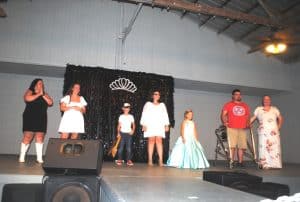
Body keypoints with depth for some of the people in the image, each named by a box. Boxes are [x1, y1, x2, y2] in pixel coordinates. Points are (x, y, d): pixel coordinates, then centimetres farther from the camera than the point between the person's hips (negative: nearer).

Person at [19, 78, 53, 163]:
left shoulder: (45, 94, 17)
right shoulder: (29, 92, 7)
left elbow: (50, 103, 2)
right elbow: (27, 99, -14)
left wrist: (43, 95, -5)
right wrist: (39, 94, -9)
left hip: (41, 119, 4)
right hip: (30, 118, -3)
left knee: (40, 137, -2)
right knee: (28, 137, -8)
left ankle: (39, 158, 0)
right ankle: (22, 157, 1)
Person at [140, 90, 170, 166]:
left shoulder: (162, 105, 19)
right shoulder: (148, 104, 13)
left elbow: (165, 115, 10)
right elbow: (144, 115, 5)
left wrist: (167, 125, -2)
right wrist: (144, 124, -8)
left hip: (159, 126, 1)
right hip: (150, 125, -1)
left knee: (159, 141, -9)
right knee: (151, 141, -8)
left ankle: (160, 160, -13)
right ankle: (150, 160, -8)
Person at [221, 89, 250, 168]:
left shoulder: (245, 106, 19)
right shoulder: (228, 104, 7)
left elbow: (248, 115, 21)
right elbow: (223, 114, 2)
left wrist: (248, 123, 5)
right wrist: (225, 122, -11)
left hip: (242, 129, 4)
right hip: (232, 128, -4)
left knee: (242, 146, 3)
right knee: (232, 145, -8)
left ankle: (240, 162, 11)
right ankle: (232, 162, -4)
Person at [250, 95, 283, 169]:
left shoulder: (275, 109, 14)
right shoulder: (258, 109, 10)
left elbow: (280, 119, 20)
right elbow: (253, 118, 7)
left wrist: (278, 127, 8)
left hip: (274, 132, 2)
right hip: (263, 132, -2)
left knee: (275, 148, -4)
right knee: (264, 148, -9)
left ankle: (275, 164, 2)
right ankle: (265, 165, -7)